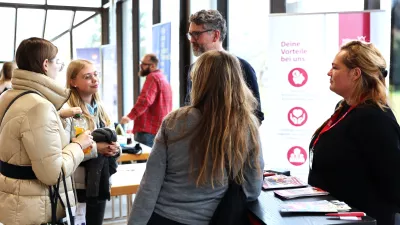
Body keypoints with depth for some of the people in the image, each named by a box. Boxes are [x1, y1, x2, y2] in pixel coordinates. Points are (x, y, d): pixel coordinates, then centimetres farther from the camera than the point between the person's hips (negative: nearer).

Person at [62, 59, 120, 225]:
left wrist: (115, 149, -5)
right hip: (77, 186, -7)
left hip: (100, 183, 7)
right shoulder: (67, 111, -14)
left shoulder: (101, 108, 10)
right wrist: (95, 149, -22)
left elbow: (112, 141, 17)